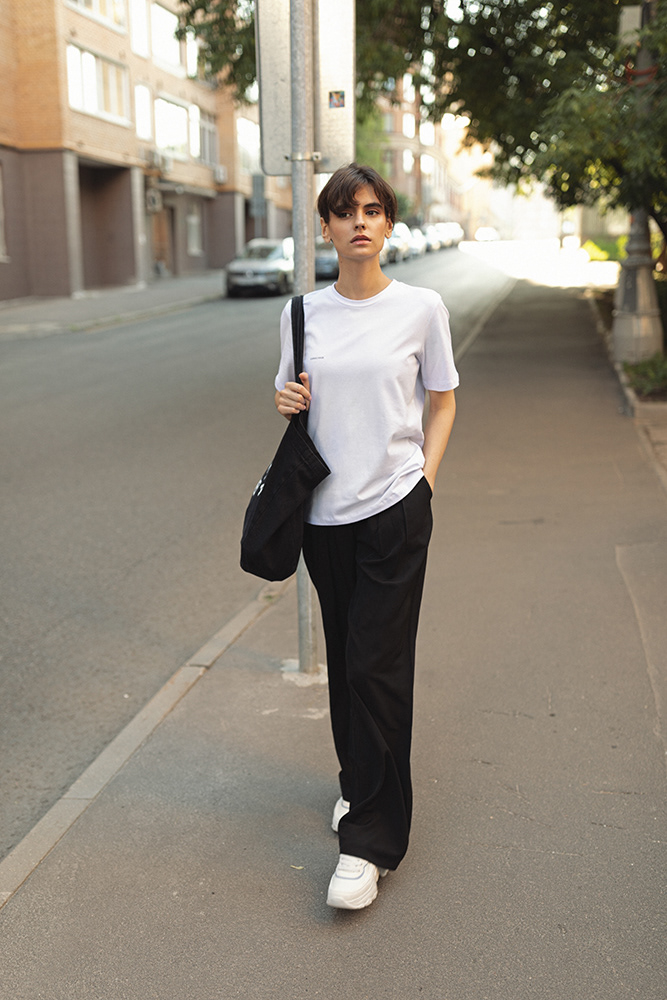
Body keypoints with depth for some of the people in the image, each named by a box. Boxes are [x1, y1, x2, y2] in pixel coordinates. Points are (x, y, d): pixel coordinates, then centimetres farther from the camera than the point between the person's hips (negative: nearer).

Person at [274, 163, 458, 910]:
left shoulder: (421, 308, -2)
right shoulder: (303, 313, 5)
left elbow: (442, 401, 7)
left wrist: (425, 478, -4)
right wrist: (286, 400, -6)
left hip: (394, 512, -3)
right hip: (323, 513, 4)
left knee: (376, 667, -5)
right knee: (344, 660, 15)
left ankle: (369, 840, 4)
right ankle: (360, 783, 36)